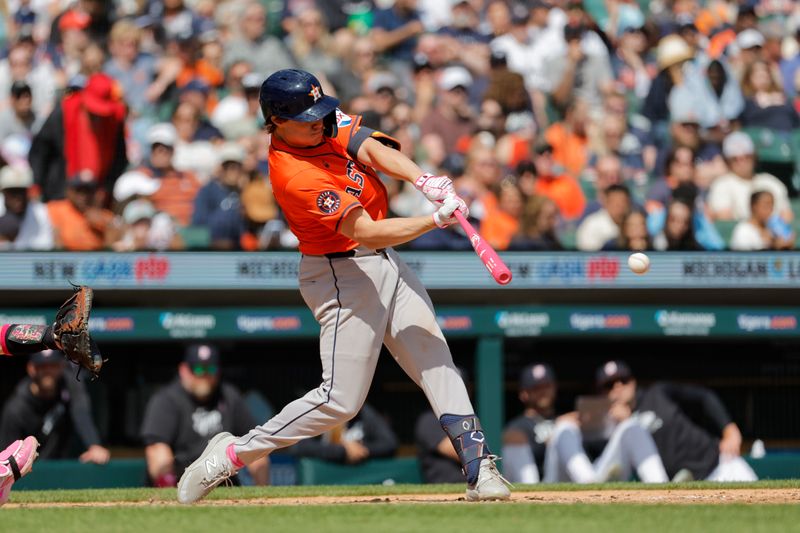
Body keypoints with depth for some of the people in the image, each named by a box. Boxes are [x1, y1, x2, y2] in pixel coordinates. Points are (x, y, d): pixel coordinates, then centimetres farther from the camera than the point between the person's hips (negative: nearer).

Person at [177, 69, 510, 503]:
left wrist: (425, 182, -32)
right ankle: (232, 455, 3)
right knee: (341, 399, -8)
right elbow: (366, 232, -29)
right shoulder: (294, 175, -26)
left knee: (436, 362, 0)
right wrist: (436, 220, -35)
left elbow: (372, 149, -15)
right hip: (343, 277, -9)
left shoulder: (329, 122, -1)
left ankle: (478, 468, -3)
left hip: (386, 262, 9)